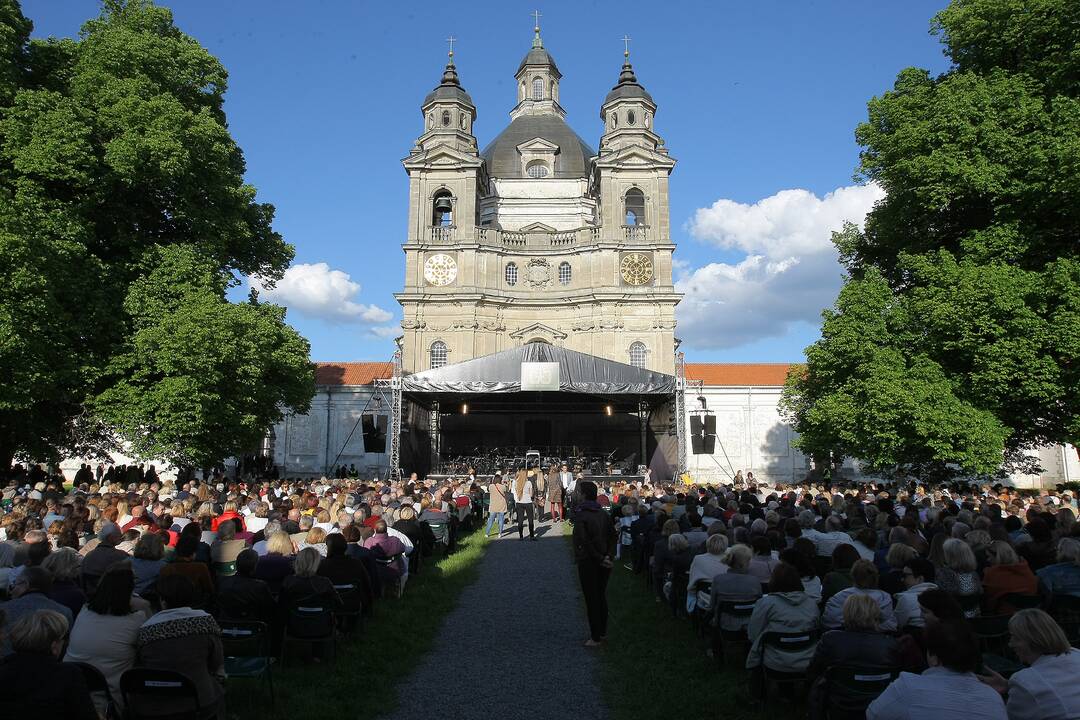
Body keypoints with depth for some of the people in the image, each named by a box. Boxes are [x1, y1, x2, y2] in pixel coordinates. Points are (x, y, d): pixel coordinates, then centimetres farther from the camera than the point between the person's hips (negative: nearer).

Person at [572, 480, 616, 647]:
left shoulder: (581, 516, -17)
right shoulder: (604, 514, 2)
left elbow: (584, 542, -23)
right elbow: (612, 535, -2)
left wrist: (599, 558, -16)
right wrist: (609, 556, -7)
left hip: (588, 563, -6)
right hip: (604, 563, 6)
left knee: (591, 599, 3)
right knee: (601, 596, 18)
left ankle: (595, 637, 10)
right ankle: (602, 632, 28)